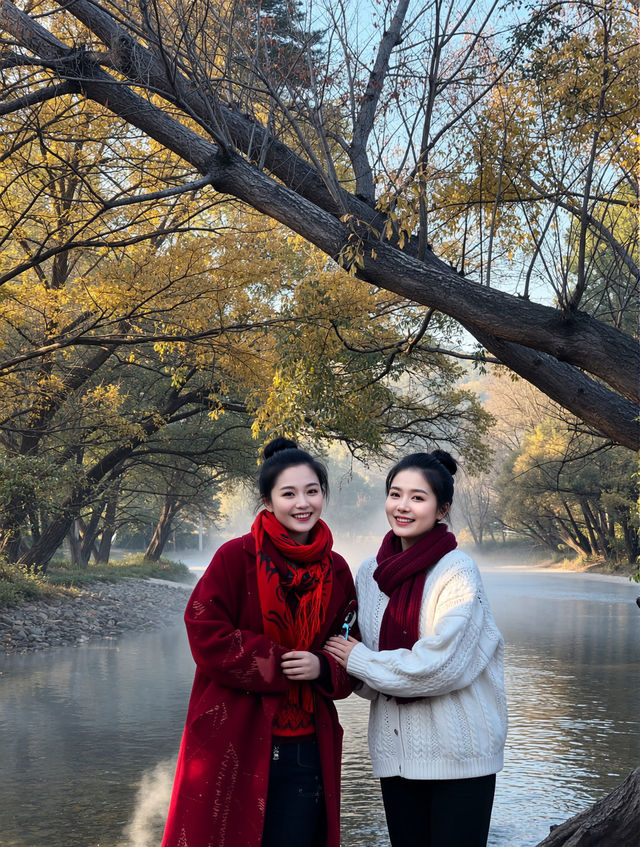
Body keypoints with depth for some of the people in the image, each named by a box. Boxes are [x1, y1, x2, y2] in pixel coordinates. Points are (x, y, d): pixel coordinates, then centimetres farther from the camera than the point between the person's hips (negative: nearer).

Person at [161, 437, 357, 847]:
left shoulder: (337, 571, 7)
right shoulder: (237, 556, -5)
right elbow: (206, 636, -12)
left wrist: (322, 668, -10)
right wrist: (281, 665, -16)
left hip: (306, 751, 4)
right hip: (233, 746, -3)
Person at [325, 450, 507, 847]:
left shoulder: (458, 572, -11)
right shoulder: (370, 572, 7)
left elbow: (439, 665, -19)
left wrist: (358, 660, -9)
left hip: (459, 753, -5)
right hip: (395, 751, 5)